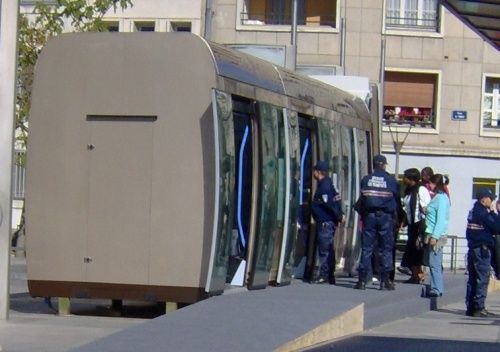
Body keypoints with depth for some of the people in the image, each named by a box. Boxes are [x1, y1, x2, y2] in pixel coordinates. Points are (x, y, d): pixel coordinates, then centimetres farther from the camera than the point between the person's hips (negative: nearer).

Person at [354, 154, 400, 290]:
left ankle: (362, 279, -1)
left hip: (369, 216, 1)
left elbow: (361, 200, 5)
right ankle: (385, 280, 0)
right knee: (386, 248, 4)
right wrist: (395, 217, 13)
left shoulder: (365, 180, 4)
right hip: (386, 216, -1)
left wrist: (362, 216, 10)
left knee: (366, 248, 3)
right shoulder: (391, 181, 0)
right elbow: (397, 200, 3)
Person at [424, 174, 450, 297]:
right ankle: (437, 288, 14)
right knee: (431, 262, 10)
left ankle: (437, 289, -9)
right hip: (431, 234, 10)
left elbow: (441, 219, -18)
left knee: (434, 263, -10)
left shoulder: (441, 198, -12)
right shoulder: (436, 197, 16)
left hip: (437, 236, -10)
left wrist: (435, 236, -20)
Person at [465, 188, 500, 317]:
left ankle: (470, 307, 15)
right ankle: (478, 307, -6)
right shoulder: (483, 213, -15)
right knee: (482, 279, -5)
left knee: (472, 279, 12)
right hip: (482, 249, -9)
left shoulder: (473, 211, 12)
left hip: (473, 248, 9)